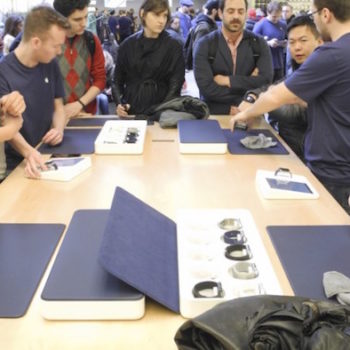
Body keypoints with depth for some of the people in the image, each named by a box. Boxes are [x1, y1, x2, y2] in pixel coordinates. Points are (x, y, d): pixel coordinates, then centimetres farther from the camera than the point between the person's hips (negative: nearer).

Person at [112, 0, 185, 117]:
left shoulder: (174, 46, 0)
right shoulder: (128, 44, 6)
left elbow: (175, 85, -4)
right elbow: (118, 80, 10)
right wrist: (119, 103, -8)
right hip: (130, 111, 1)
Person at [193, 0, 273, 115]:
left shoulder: (259, 44, 6)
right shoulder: (204, 45, 0)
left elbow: (266, 81, -8)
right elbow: (206, 87, -11)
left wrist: (227, 80, -11)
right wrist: (248, 83, -9)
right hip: (214, 114, -1)